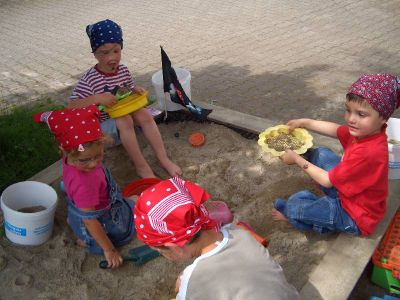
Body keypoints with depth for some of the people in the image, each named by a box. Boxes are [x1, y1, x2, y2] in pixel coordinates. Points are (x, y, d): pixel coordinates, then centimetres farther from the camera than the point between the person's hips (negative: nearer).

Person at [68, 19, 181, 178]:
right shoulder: (89, 79, -17)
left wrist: (137, 90, -8)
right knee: (125, 120, -34)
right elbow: (71, 107, -21)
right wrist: (97, 98, -33)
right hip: (103, 126, -5)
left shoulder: (123, 70, 1)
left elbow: (130, 90, 17)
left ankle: (163, 159, -22)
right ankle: (141, 167, -27)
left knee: (143, 113, -23)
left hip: (124, 118, 5)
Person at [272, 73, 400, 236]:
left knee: (294, 204, -17)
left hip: (356, 218, -9)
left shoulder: (368, 153, -37)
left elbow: (328, 181, -24)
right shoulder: (366, 131, -12)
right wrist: (304, 122, 7)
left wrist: (297, 159, -14)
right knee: (321, 154, 13)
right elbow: (335, 129, 10)